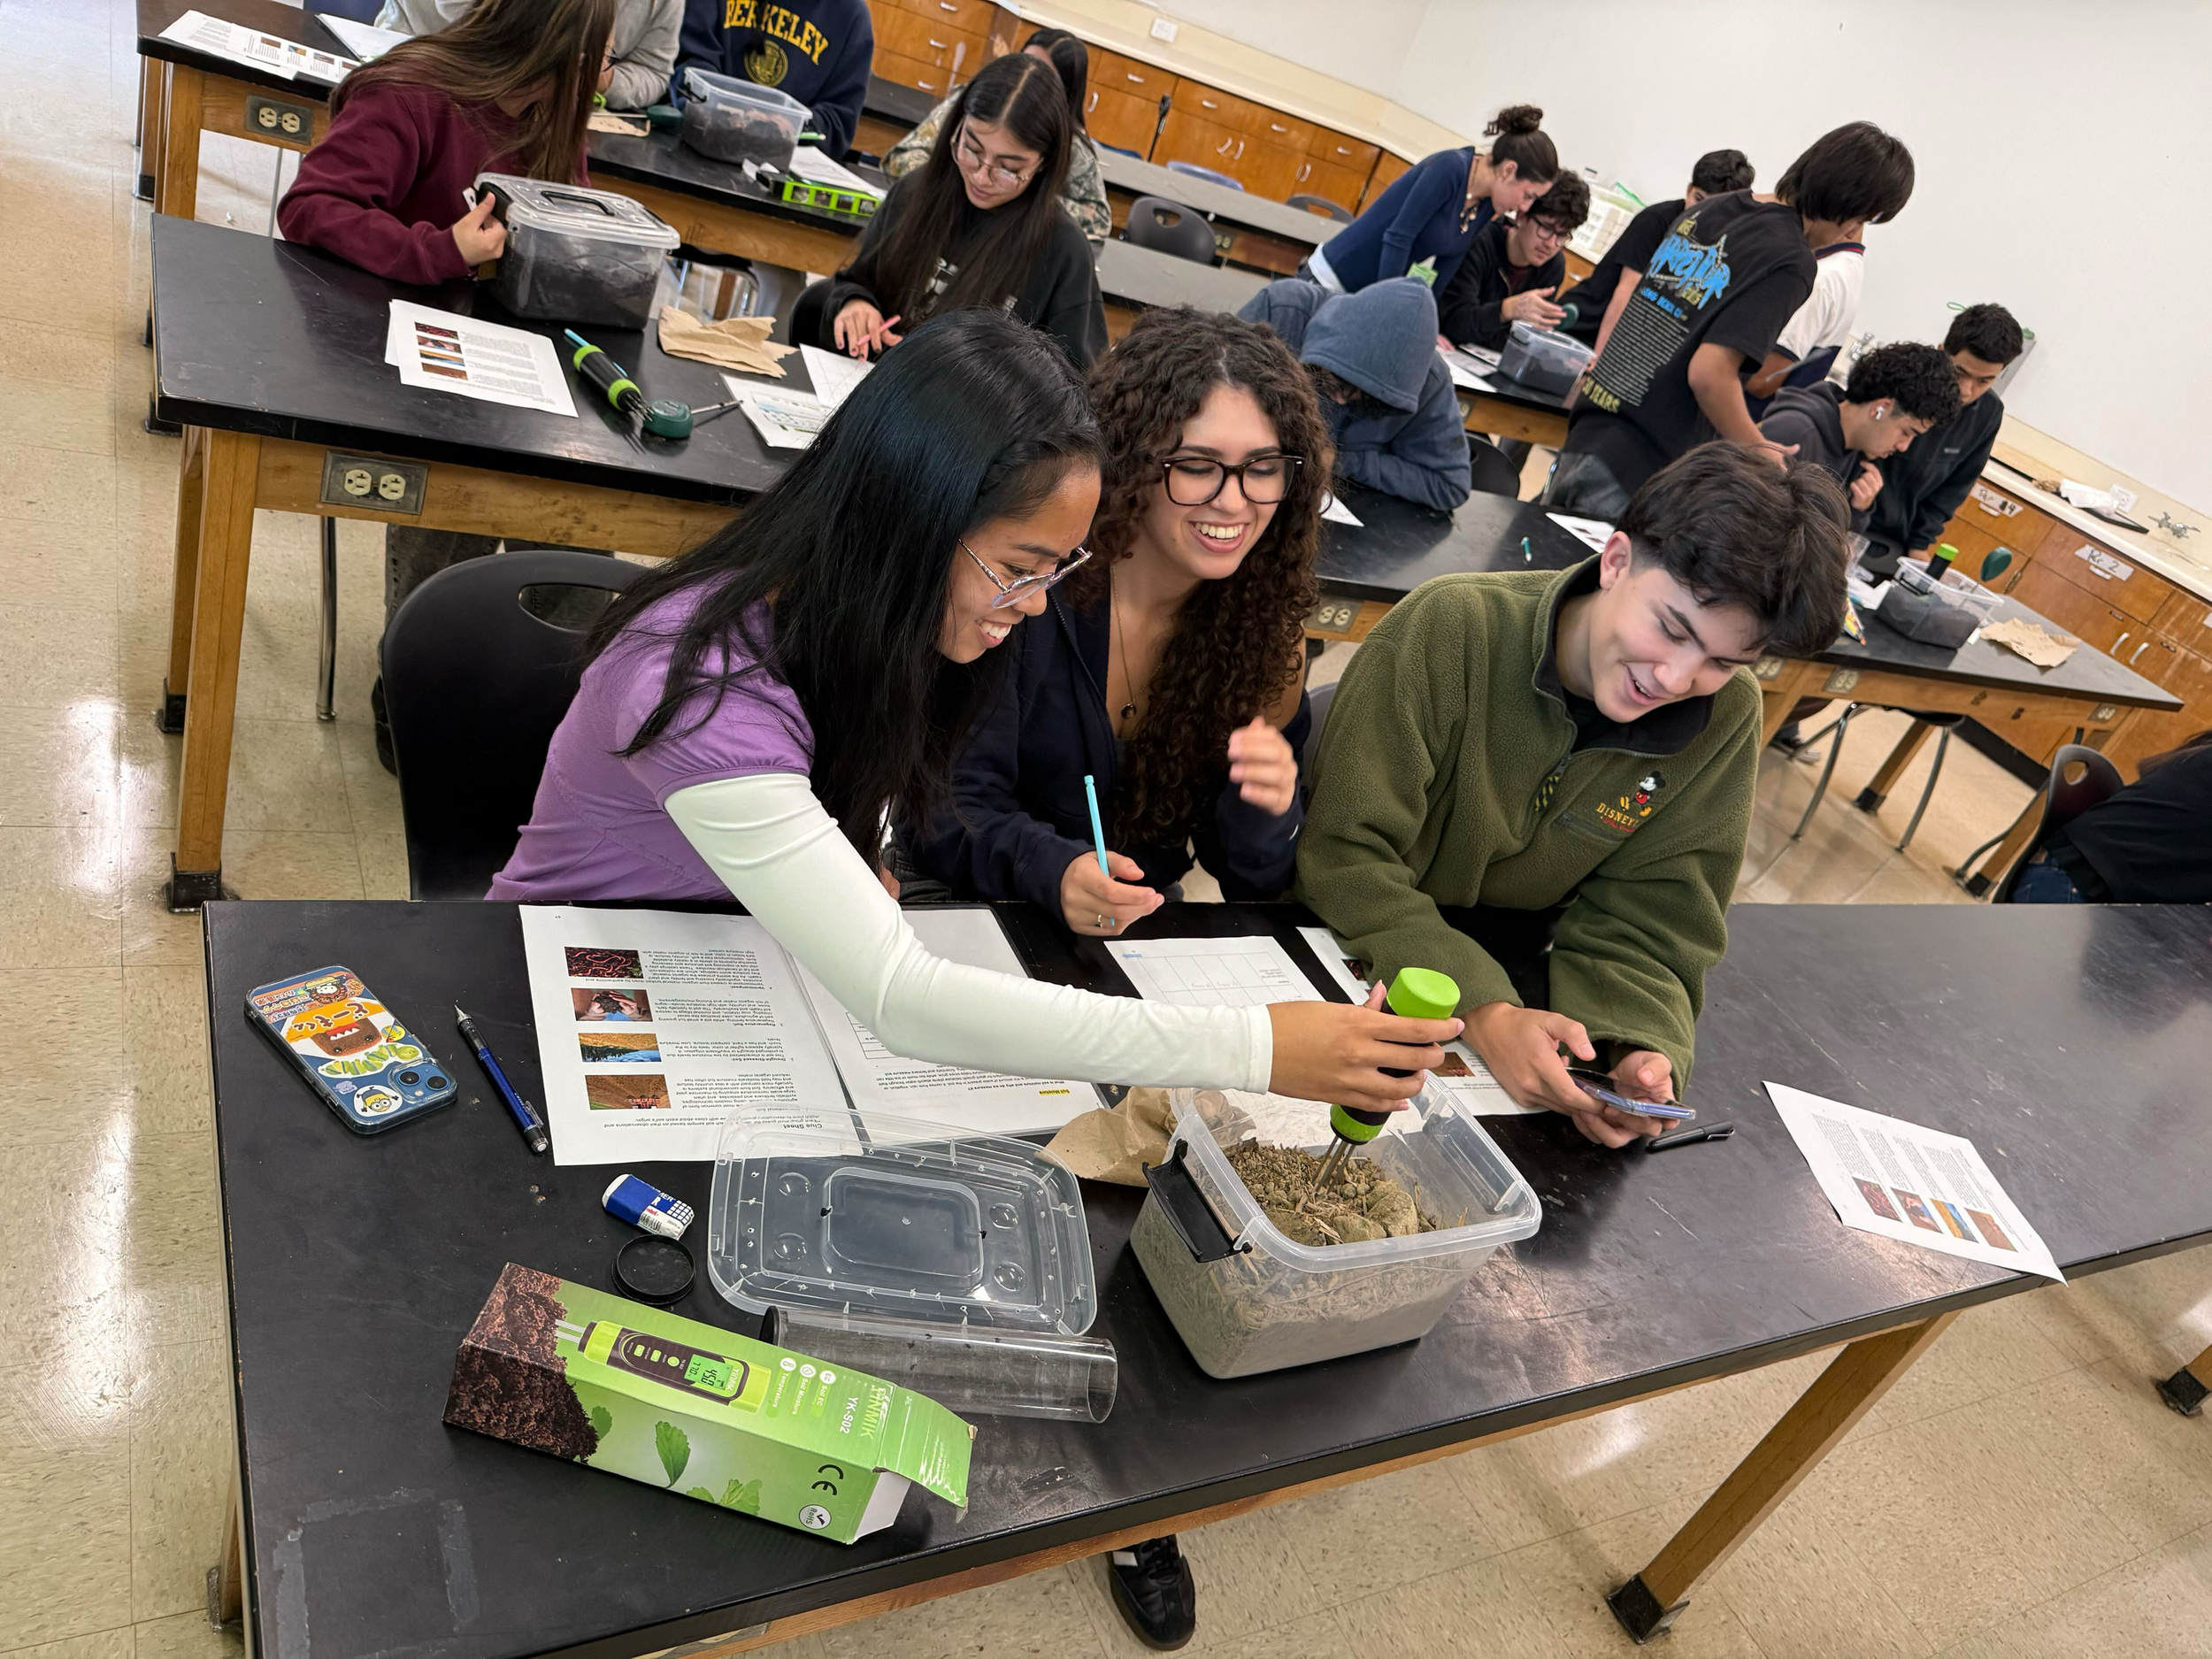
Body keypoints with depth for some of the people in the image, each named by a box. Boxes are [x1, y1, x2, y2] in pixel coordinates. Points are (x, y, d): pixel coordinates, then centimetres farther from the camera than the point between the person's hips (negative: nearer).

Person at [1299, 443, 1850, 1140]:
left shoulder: (1724, 719, -10)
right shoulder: (1452, 626, -23)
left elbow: (1640, 922, -7)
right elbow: (1343, 854, -23)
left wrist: (1638, 1047, -28)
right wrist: (1482, 1009, -34)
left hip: (1512, 961, 5)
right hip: (1358, 947, -5)